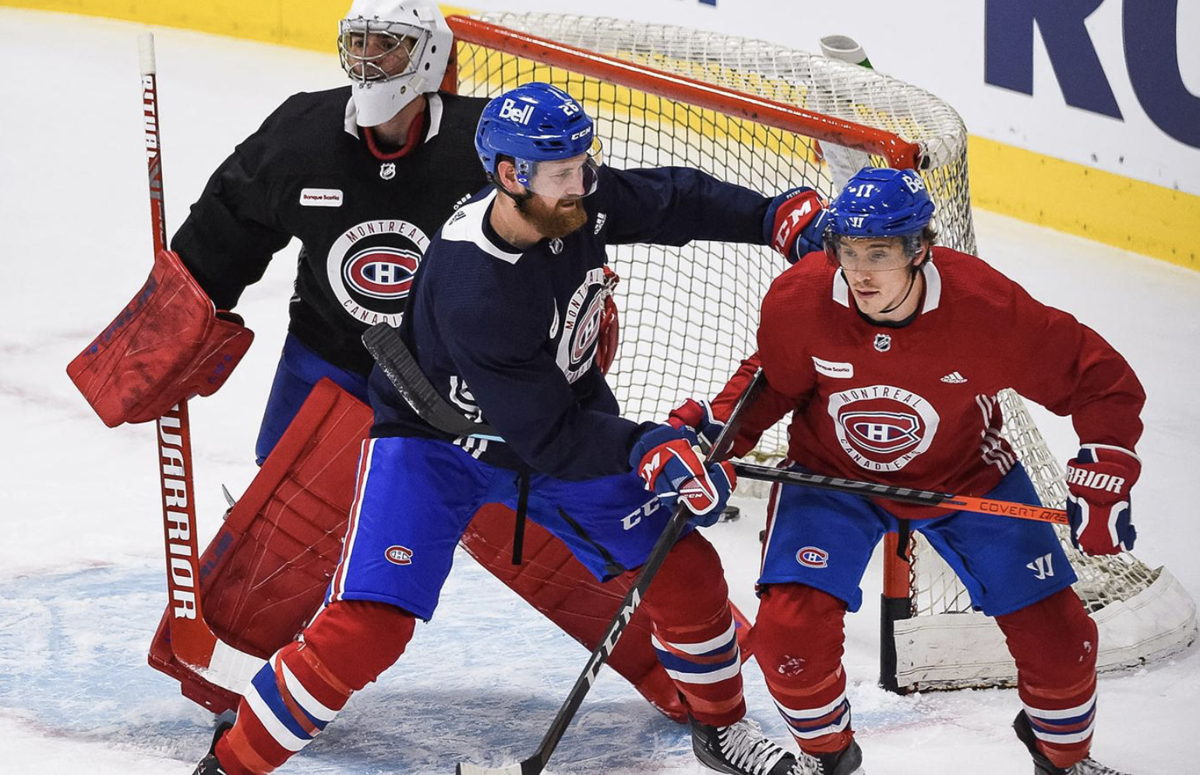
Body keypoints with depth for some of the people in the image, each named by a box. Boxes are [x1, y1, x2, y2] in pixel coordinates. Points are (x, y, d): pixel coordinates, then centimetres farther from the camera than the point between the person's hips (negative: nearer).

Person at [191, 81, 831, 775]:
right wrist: (645, 450, -40)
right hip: (438, 441, -6)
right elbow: (544, 437, -31)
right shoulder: (471, 293, -37)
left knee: (685, 572, 2)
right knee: (365, 627, -20)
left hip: (568, 415, 7)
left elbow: (671, 199, 4)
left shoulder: (577, 198, -18)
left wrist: (776, 217, -4)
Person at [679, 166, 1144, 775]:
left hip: (967, 476, 0)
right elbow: (773, 379, -4)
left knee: (1055, 629, -2)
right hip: (832, 472, 0)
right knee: (789, 630, -17)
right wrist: (715, 430, -19)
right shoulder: (796, 301, -27)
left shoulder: (988, 309, -32)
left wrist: (1101, 484, -26)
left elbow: (1102, 381, -20)